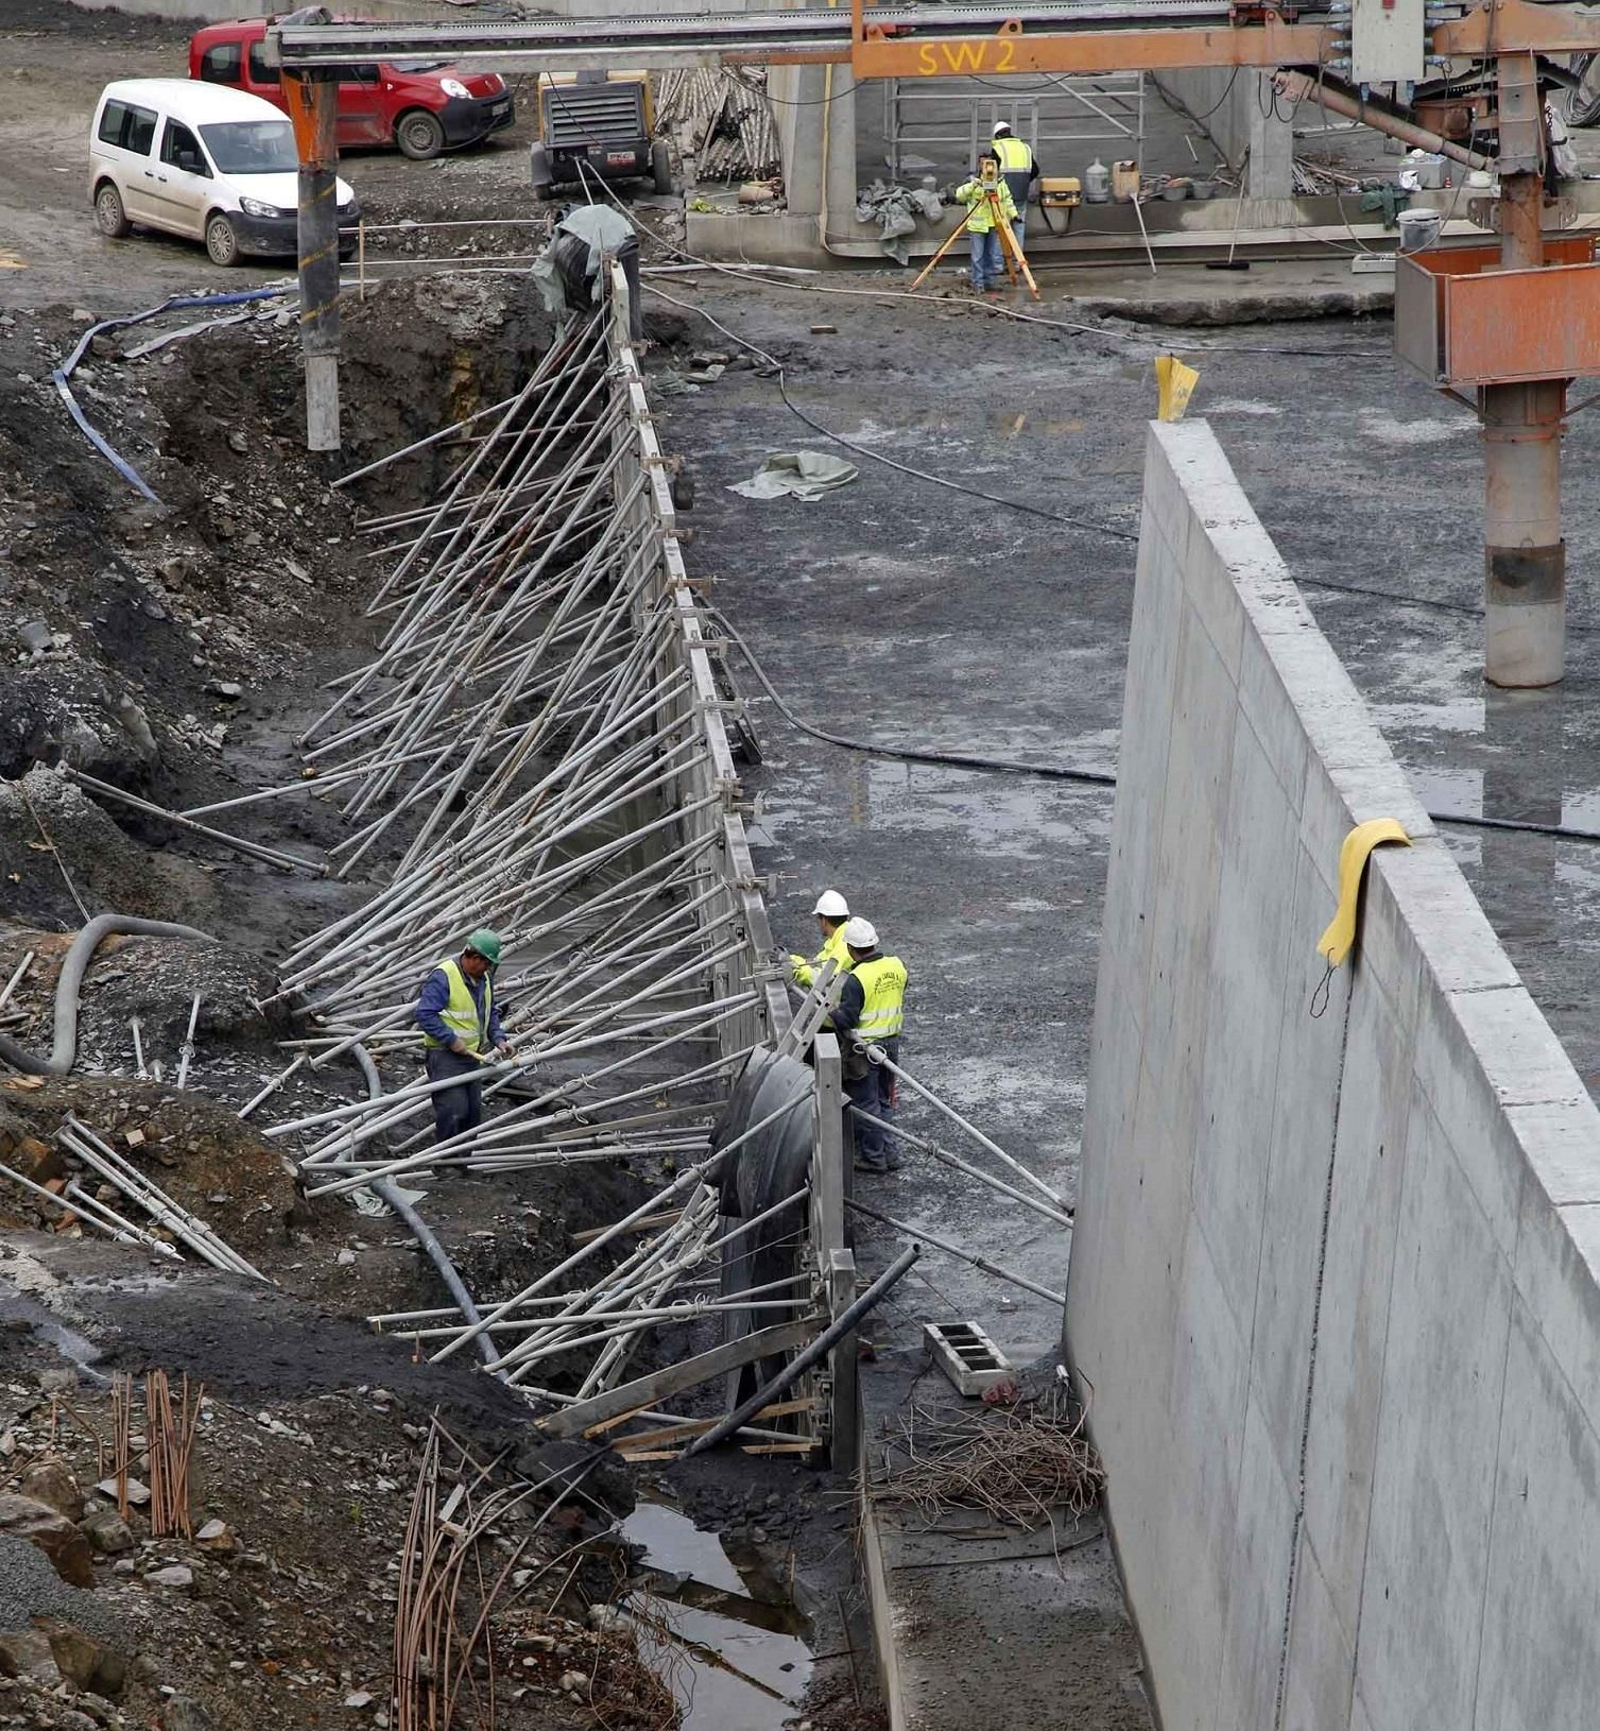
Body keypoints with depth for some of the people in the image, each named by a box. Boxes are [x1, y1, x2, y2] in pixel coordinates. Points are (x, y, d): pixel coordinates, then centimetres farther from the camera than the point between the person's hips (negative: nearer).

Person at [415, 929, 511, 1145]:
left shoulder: (484, 978, 9)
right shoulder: (443, 977, -18)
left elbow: (490, 1013, 21)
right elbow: (424, 1014, -22)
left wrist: (498, 1038, 4)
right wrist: (451, 1039, -22)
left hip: (471, 1054, 8)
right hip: (445, 1055, -8)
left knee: (473, 1112, 10)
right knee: (454, 1109, -16)